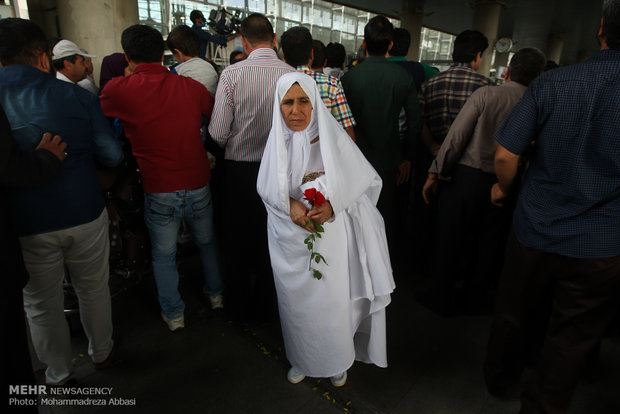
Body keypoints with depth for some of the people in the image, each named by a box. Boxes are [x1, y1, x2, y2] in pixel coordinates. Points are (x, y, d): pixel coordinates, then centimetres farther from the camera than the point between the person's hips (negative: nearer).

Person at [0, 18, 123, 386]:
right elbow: (112, 155, -8)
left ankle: (59, 375, 36)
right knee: (94, 289, 20)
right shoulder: (76, 95, -8)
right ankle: (102, 353, 40)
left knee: (42, 304, 18)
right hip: (84, 214, 0)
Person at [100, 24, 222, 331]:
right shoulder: (191, 87, -3)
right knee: (206, 242, 23)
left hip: (159, 190, -2)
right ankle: (216, 294, 41)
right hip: (198, 183, 3)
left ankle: (173, 314, 30)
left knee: (163, 255, 16)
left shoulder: (119, 90, -9)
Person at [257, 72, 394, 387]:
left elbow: (361, 181, -8)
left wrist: (332, 206, -23)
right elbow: (267, 187, 1)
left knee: (333, 299, 9)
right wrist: (291, 205, -18)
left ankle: (338, 360, 38)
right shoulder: (278, 140, -3)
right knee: (297, 299, 16)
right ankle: (301, 359, 42)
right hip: (290, 237, 2)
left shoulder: (332, 137, -10)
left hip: (330, 232, -2)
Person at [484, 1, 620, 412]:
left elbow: (505, 154, -12)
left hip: (535, 233, 1)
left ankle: (498, 376, 46)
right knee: (571, 341, 17)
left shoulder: (551, 83, -10)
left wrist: (505, 188, 8)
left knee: (512, 313, 22)